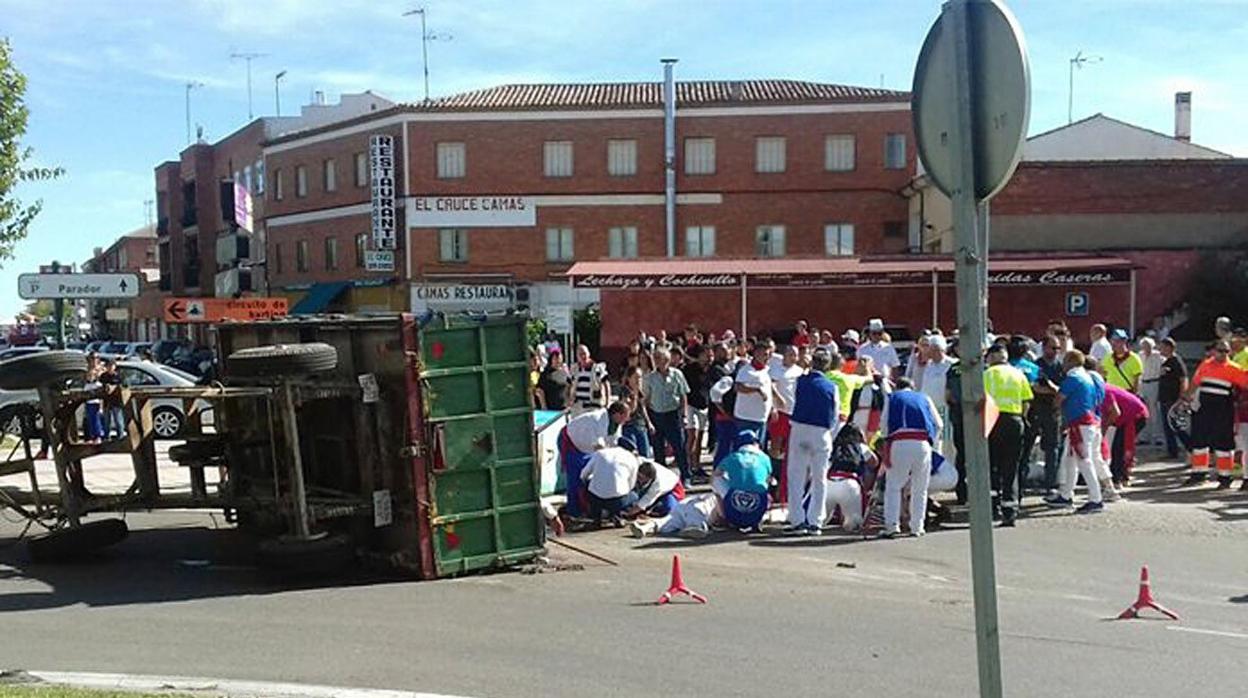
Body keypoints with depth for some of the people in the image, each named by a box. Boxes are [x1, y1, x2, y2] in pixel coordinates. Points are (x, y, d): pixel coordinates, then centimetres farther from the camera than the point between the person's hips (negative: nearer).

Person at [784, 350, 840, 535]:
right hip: (822, 433, 1)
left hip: (799, 430, -1)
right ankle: (815, 522, 9)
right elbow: (836, 417, 5)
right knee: (820, 478, 9)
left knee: (796, 477, 5)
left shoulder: (801, 381, -1)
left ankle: (797, 521, 1)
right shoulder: (831, 387, 1)